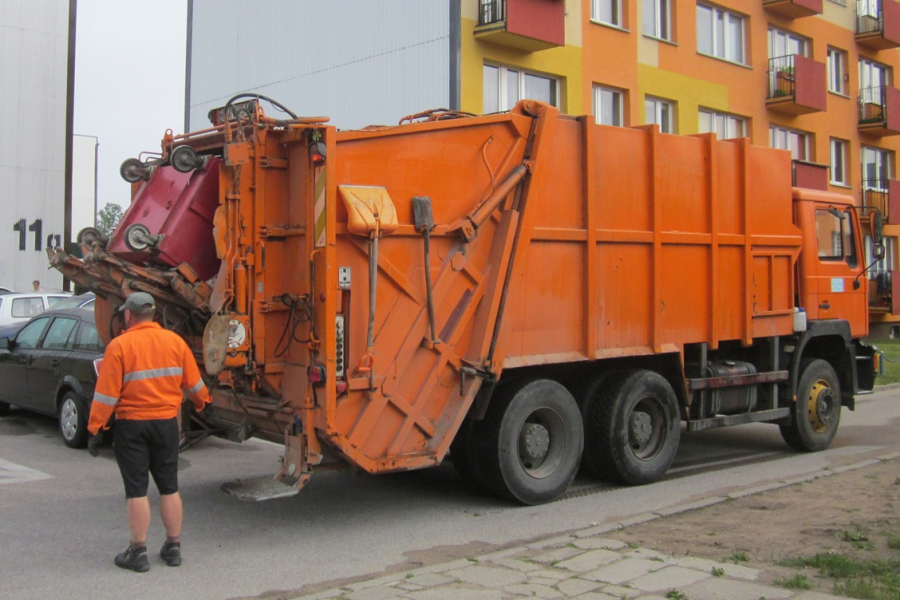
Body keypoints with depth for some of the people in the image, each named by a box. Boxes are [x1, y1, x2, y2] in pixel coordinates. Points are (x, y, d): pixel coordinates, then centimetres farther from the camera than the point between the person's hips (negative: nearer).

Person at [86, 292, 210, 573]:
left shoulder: (119, 346, -10)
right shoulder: (175, 341, 1)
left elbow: (106, 394, -12)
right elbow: (193, 383, 9)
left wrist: (95, 429, -5)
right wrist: (202, 403, 28)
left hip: (131, 425, -4)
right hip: (167, 422, 4)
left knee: (136, 489, 4)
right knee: (169, 486, 13)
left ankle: (138, 552, 10)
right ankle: (173, 547, 19)